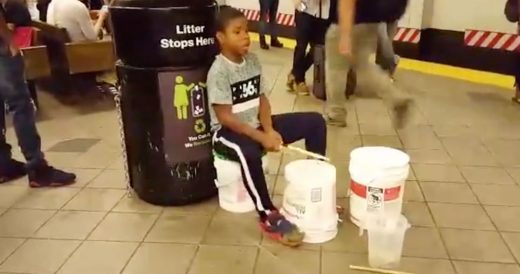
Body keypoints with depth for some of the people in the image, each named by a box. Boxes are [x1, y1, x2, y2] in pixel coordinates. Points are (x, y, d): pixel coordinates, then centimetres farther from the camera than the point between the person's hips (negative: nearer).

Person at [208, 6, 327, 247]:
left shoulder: (253, 61, 3)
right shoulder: (219, 71, -18)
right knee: (248, 153, -44)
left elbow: (262, 99, 4)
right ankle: (269, 217, -25)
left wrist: (269, 130, -13)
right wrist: (261, 137, -25)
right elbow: (224, 117, -21)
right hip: (228, 132, -7)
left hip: (256, 124, 7)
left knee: (315, 121, 0)